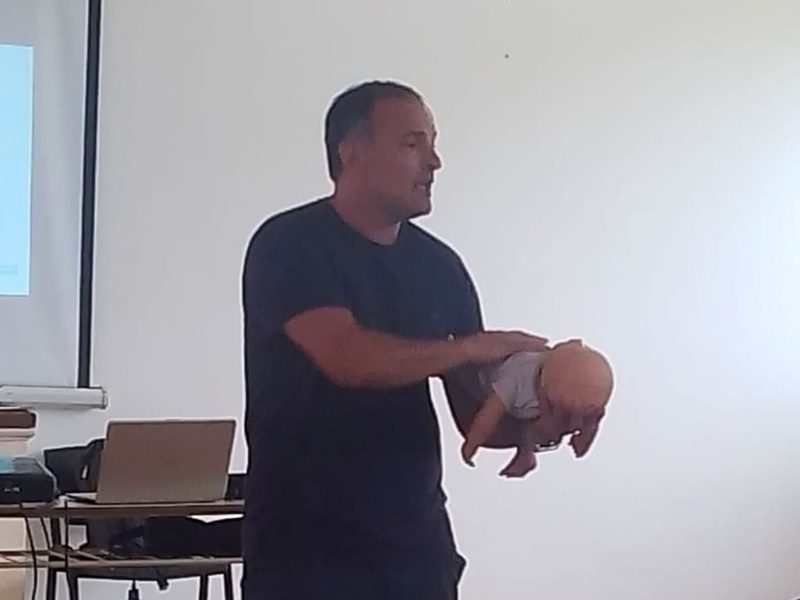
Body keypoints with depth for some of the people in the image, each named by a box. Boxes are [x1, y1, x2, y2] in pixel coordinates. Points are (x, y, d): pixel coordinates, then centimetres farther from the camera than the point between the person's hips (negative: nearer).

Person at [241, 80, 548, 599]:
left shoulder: (438, 264, 8)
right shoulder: (290, 245, -9)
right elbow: (349, 358, -24)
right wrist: (472, 347, -17)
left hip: (416, 542, 5)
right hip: (304, 547, -5)